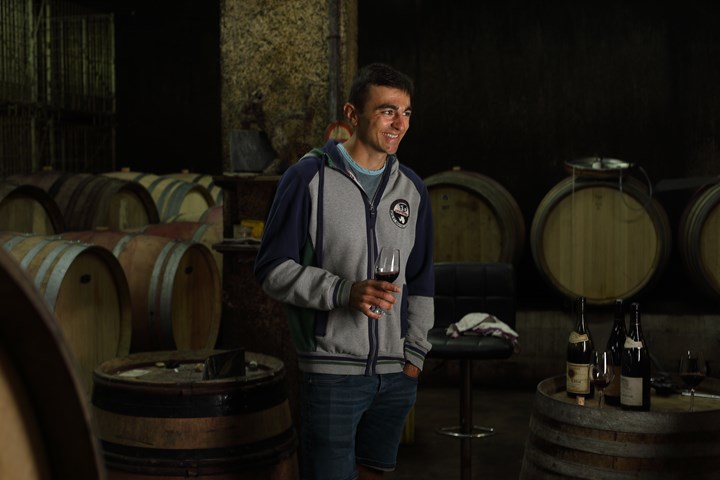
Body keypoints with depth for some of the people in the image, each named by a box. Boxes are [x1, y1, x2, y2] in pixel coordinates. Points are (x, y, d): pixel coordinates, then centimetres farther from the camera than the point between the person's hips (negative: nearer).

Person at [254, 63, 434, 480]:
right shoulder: (308, 179, -6)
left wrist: (415, 353, 8)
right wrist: (343, 291, -22)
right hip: (332, 371, -5)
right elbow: (273, 270, -9)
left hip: (396, 375, 5)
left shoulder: (412, 189, 10)